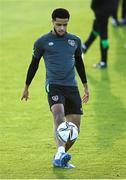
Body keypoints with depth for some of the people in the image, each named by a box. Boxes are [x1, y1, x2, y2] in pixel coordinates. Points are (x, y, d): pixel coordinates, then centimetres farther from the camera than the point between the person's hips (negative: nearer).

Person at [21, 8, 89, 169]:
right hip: (53, 85, -4)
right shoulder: (42, 42, 3)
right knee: (59, 115, -31)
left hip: (72, 87, 4)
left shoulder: (75, 41, 13)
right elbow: (34, 64, 13)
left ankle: (59, 158, 17)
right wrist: (26, 87, 18)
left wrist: (86, 87, 27)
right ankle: (61, 152, -48)